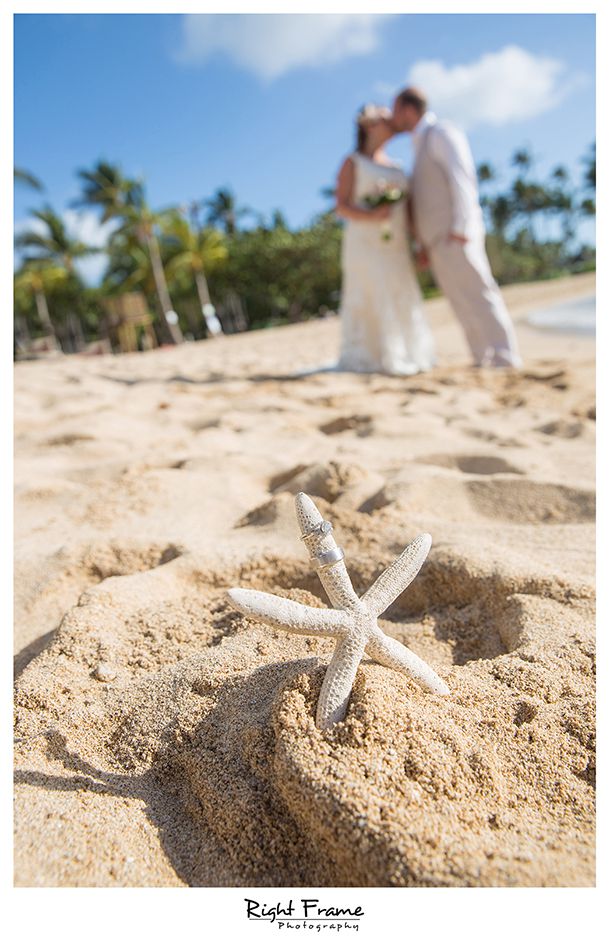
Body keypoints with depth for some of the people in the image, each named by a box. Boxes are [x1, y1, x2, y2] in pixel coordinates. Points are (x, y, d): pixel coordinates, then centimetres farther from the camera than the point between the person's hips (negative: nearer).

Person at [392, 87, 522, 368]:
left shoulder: (441, 132, -2)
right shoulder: (424, 145, 26)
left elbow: (462, 177, -14)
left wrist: (460, 228, -24)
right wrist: (425, 245, 21)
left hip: (455, 236, -9)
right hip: (440, 241, 9)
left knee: (478, 296, -14)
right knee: (464, 303, 4)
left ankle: (505, 360, -15)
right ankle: (484, 362, 4)